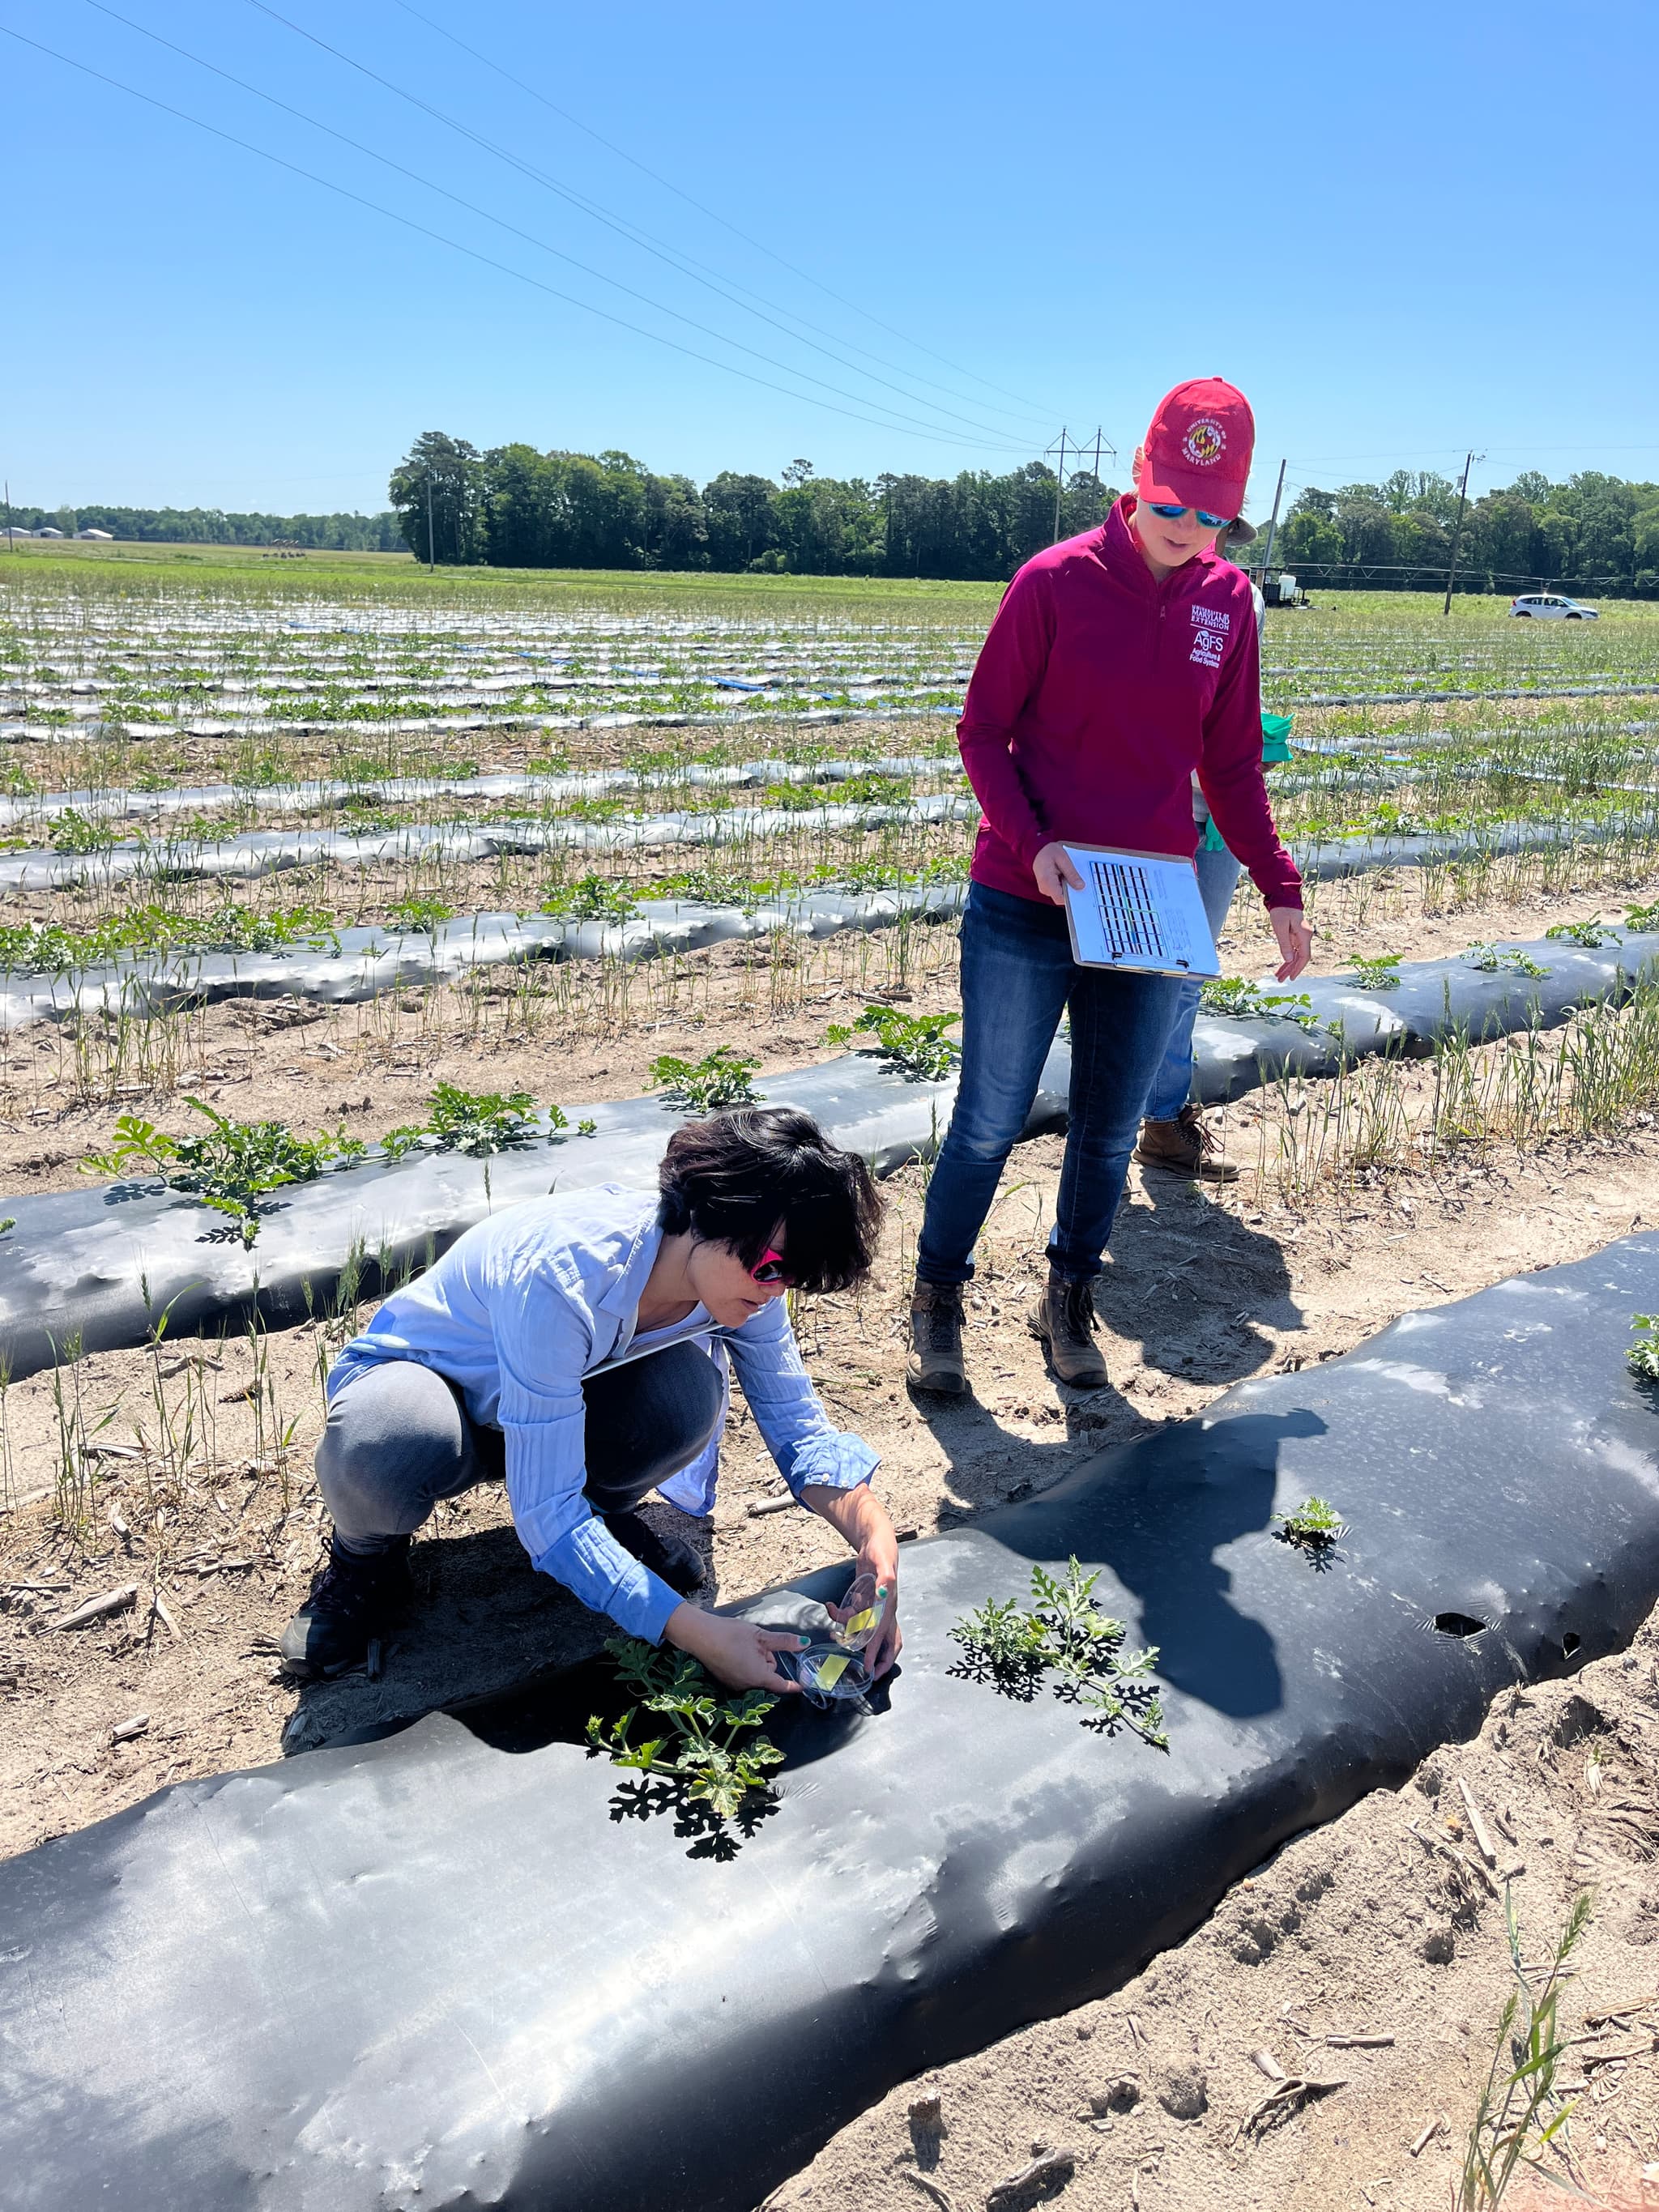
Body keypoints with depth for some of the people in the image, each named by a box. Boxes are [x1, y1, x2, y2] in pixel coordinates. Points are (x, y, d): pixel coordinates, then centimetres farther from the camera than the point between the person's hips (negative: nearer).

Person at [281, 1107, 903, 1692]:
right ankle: (367, 1557, -4)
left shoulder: (738, 1273, -20)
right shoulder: (563, 1275, -40)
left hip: (564, 1381, 4)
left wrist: (873, 1531, -31)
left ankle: (604, 1512, 5)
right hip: (418, 1375, -4)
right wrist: (696, 1633, -41)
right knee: (389, 1446, -42)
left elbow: (799, 1425, -12)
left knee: (686, 1390, -30)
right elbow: (546, 1513, -37)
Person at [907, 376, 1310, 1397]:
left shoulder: (1229, 602, 6)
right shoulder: (1056, 581, -5)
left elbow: (1232, 765, 13)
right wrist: (1031, 843, -17)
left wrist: (1279, 886, 6)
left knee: (1111, 1133, 11)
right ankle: (939, 1300, 21)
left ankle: (1070, 1302, 29)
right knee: (990, 1124, 3)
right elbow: (982, 731, -3)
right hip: (1024, 910, -3)